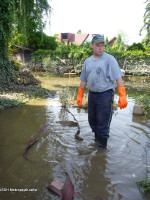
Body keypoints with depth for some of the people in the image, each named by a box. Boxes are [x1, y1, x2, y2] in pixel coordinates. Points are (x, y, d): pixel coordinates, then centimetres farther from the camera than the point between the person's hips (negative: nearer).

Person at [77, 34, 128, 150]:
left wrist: (122, 96, -18)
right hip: (92, 94, 6)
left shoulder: (109, 59, -7)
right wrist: (80, 96, 15)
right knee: (92, 119, 16)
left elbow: (119, 78, -11)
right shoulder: (87, 61, 10)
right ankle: (97, 136, 40)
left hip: (105, 94, -5)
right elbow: (83, 80, 16)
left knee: (103, 121, 1)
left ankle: (103, 143, 21)